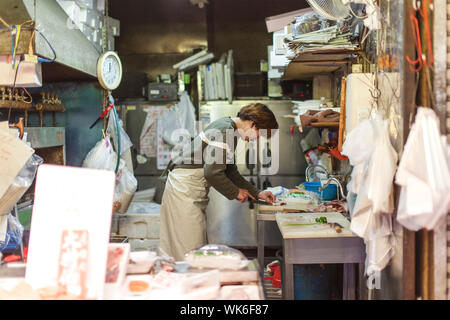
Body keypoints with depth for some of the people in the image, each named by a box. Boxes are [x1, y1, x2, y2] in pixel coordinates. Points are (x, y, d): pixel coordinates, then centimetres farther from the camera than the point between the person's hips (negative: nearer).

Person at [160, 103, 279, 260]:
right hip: (184, 187, -10)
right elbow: (212, 172, -24)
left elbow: (230, 170, 20)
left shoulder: (230, 130, 14)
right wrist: (236, 192, -9)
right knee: (191, 249, -6)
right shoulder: (224, 130, -19)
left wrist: (256, 193, 15)